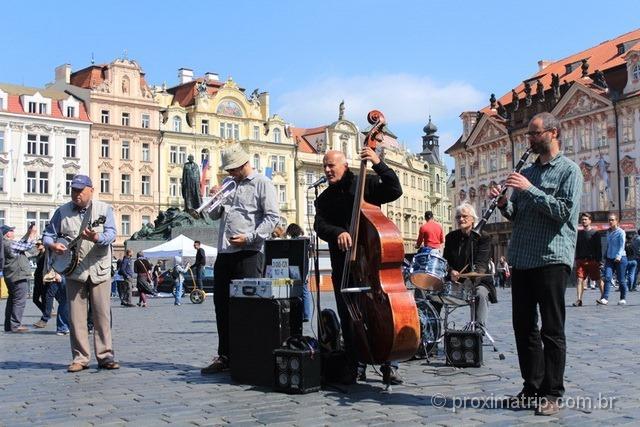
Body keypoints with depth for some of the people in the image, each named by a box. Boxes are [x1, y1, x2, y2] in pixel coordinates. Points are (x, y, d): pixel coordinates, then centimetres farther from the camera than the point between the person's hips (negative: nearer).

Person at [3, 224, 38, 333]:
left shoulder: (5, 243, 13)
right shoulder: (10, 244, -17)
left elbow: (20, 244, 22)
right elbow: (27, 246, -11)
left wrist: (28, 233, 19)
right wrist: (33, 233, -1)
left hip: (10, 277, 10)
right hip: (19, 276, -10)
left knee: (12, 299, 15)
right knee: (19, 301, -7)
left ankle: (8, 325, 18)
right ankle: (15, 325, -8)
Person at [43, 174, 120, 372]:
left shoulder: (104, 209, 2)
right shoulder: (62, 211, 7)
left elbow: (111, 233, -10)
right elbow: (48, 234, 12)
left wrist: (97, 238, -31)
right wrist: (52, 245, -11)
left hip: (99, 270, -2)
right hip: (73, 271, 2)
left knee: (102, 315, -1)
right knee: (76, 317, 2)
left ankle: (105, 356, 6)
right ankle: (80, 358, 9)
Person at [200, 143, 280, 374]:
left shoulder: (262, 183, -1)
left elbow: (273, 217, -11)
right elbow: (214, 216, 24)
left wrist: (249, 237, -18)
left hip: (248, 254, -7)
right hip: (224, 252, 7)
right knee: (222, 305, 9)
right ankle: (224, 357, 18)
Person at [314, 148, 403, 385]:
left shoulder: (367, 183, 5)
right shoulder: (324, 199, 14)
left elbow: (394, 191, -9)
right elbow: (320, 225, -1)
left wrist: (378, 164, -19)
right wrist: (338, 232, -22)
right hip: (343, 264, 3)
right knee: (348, 316, 3)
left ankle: (388, 364, 10)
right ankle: (355, 365, 15)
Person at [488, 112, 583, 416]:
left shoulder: (568, 170, -2)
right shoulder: (527, 171, 18)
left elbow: (565, 211, -15)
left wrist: (529, 189, -17)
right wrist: (504, 203, -1)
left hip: (551, 258, -7)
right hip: (521, 259, 7)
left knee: (552, 330, 0)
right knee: (523, 326, 9)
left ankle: (551, 394, 7)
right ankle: (532, 387, 19)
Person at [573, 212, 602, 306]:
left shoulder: (595, 233, 0)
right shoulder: (579, 233, 13)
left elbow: (598, 248, -1)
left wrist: (598, 260, -8)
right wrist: (576, 259, 11)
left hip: (592, 260, -3)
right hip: (581, 260, 3)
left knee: (598, 279, 5)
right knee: (580, 279, -7)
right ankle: (579, 300, -9)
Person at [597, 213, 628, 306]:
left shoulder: (621, 232, -4)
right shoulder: (608, 232, 14)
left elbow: (622, 246, -11)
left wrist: (618, 256, -23)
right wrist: (605, 256, 17)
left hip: (620, 259, -5)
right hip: (609, 258, 5)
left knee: (621, 280, 3)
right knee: (607, 277, -11)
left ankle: (623, 299, 16)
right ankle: (604, 298, -18)